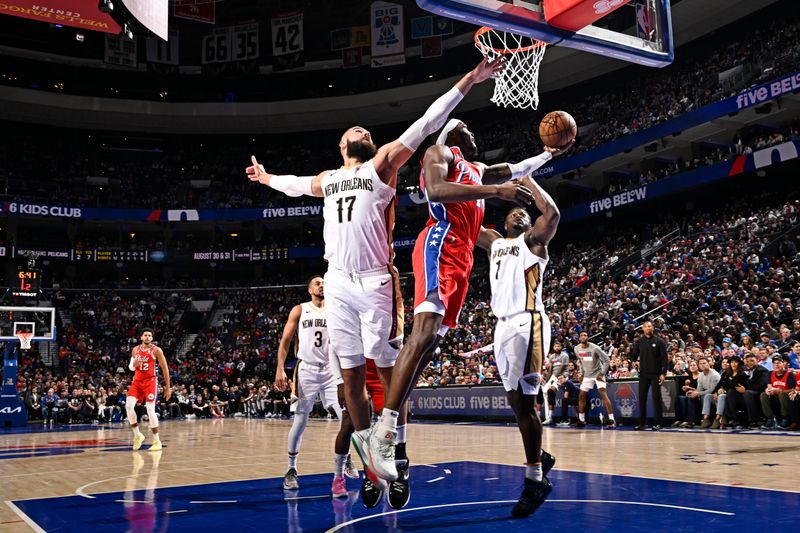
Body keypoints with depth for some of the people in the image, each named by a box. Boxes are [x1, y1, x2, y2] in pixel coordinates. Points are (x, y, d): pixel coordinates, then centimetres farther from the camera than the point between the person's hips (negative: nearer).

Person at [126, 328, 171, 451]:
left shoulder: (156, 350, -6)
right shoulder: (135, 350, 8)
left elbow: (165, 369, -3)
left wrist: (167, 388, -5)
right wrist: (133, 364, -6)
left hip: (150, 381, -4)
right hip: (137, 381, 5)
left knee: (150, 410, -11)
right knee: (129, 406, -13)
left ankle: (157, 441, -1)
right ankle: (137, 435, 5)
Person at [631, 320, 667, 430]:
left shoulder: (659, 341, -2)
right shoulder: (639, 341, 7)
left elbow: (664, 358, -5)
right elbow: (634, 356, 13)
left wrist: (663, 373, -11)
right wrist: (634, 359, -8)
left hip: (656, 374, -3)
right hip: (643, 373, 3)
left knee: (656, 398, -2)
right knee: (642, 398, 3)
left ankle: (657, 423, 3)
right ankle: (642, 423, 10)